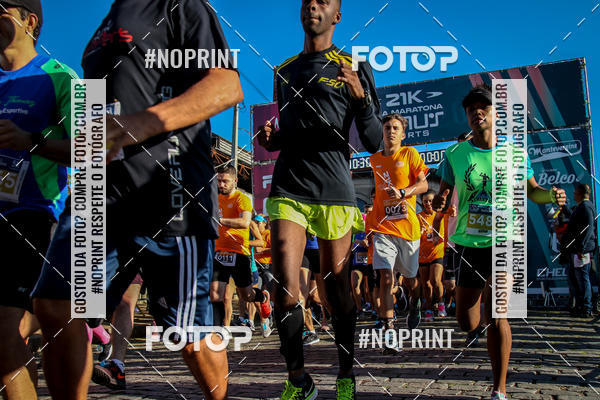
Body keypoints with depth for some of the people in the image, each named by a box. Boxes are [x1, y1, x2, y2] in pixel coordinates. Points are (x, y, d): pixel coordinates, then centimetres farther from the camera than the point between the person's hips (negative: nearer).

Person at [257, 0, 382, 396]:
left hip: (335, 191, -2)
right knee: (285, 290, -9)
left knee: (337, 290, 3)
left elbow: (374, 142, 1)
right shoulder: (284, 72, 18)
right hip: (289, 189, 2)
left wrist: (360, 98, -16)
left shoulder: (355, 68, 6)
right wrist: (271, 138, 7)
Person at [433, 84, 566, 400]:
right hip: (467, 243, 2)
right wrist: (437, 208, -18)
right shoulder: (455, 154, -1)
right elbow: (443, 192, 6)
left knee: (495, 315, -15)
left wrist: (551, 195, -12)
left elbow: (532, 190, 10)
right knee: (467, 324, 6)